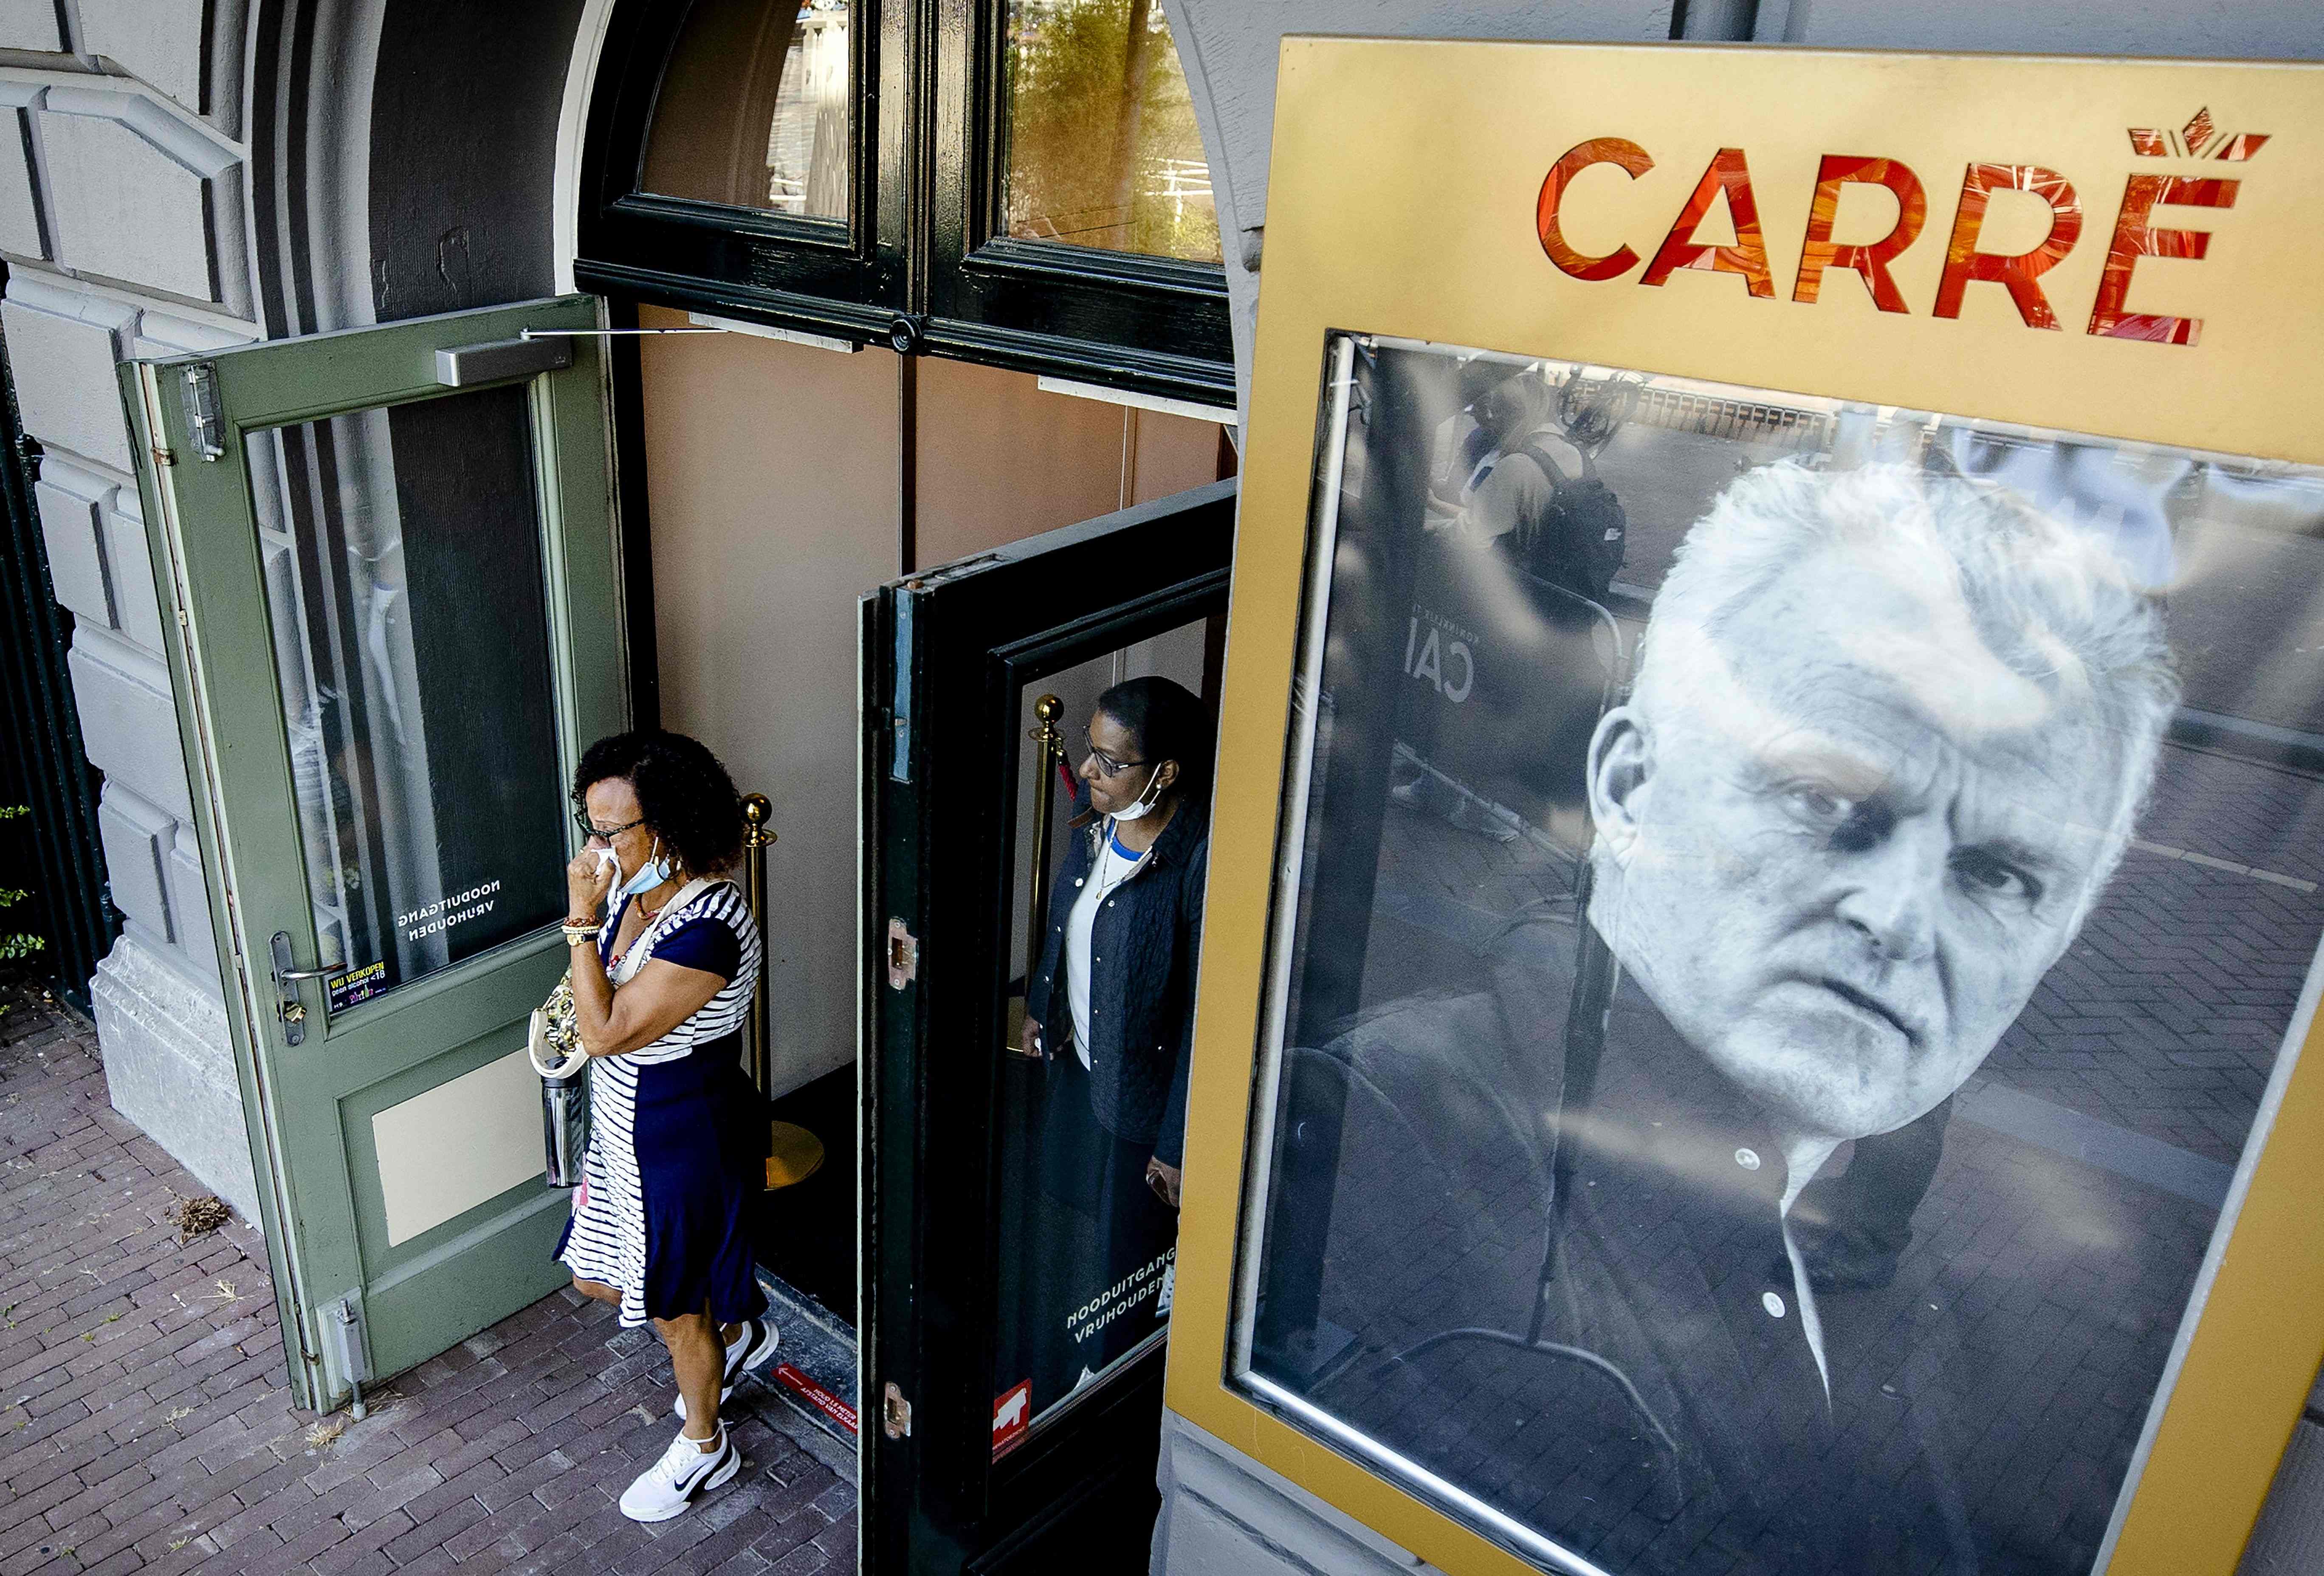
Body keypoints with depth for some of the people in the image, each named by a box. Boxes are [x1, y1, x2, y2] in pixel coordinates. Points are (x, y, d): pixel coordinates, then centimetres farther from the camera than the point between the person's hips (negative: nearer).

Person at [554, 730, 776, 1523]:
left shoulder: (708, 926, -32)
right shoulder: (632, 890, -3)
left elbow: (607, 1032, -30)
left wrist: (582, 918, -28)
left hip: (686, 1139, -9)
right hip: (624, 1128, 9)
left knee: (676, 1308, 12)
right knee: (598, 1279, 24)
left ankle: (704, 1446, 39)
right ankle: (738, 1333, 47)